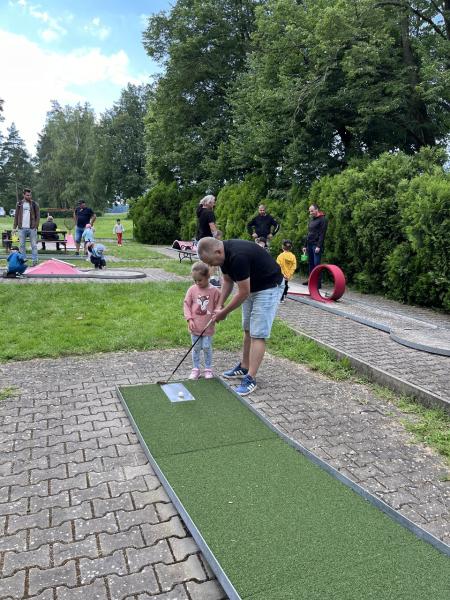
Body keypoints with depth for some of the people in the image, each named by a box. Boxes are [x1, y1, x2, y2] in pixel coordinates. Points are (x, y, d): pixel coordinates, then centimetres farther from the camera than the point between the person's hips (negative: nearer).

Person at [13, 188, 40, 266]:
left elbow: (38, 216, 2)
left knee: (34, 245, -1)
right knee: (22, 245, 6)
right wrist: (15, 227, 3)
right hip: (22, 228, 2)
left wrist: (36, 226, -8)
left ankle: (35, 261, 3)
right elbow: (16, 216, 10)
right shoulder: (19, 204, 8)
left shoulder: (34, 204, 4)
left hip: (32, 228, -2)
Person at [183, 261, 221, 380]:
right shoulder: (192, 290, -3)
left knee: (207, 347, 5)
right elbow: (186, 304, 1)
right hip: (195, 326, 2)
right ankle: (195, 369, 23)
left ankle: (208, 369, 21)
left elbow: (218, 306, 2)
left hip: (208, 326, -2)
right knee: (196, 348, 11)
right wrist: (189, 319, -7)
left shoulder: (214, 291, -7)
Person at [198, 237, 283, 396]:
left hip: (269, 287, -9)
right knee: (248, 330, 15)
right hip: (251, 287, 9)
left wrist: (224, 312, -15)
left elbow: (243, 292, -26)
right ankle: (244, 368, 27)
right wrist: (220, 305, -1)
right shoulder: (224, 254, -6)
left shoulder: (238, 256, -34)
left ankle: (251, 379, -7)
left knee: (258, 334, -10)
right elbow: (228, 280, 9)